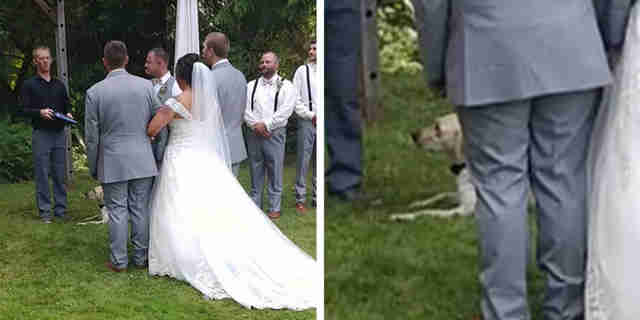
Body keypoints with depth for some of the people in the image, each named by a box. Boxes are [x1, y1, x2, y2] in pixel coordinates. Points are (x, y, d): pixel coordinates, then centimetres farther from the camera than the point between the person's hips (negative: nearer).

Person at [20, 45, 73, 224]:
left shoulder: (59, 85, 15)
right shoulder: (29, 85, 2)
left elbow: (67, 106, 19)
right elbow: (25, 109, -4)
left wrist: (68, 114, -3)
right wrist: (40, 112, -22)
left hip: (59, 133, 4)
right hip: (41, 134, -4)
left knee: (60, 175, 6)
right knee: (42, 174, -3)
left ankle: (61, 209, 13)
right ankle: (44, 211, 3)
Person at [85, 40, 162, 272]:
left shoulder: (94, 92, -7)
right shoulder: (146, 86, -2)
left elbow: (91, 136, -2)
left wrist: (93, 167, 8)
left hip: (112, 163, -2)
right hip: (142, 161, 2)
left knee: (117, 211, 5)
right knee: (141, 210, 9)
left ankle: (119, 261, 10)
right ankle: (141, 258, 17)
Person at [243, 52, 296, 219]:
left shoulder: (285, 86, 2)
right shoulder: (251, 86, 12)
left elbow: (285, 111, -8)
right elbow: (245, 108, 3)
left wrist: (265, 125, -14)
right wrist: (255, 125, -12)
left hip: (274, 134, -3)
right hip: (254, 134, 3)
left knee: (275, 172, 0)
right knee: (255, 171, 9)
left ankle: (275, 208, 8)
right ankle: (255, 206, 17)